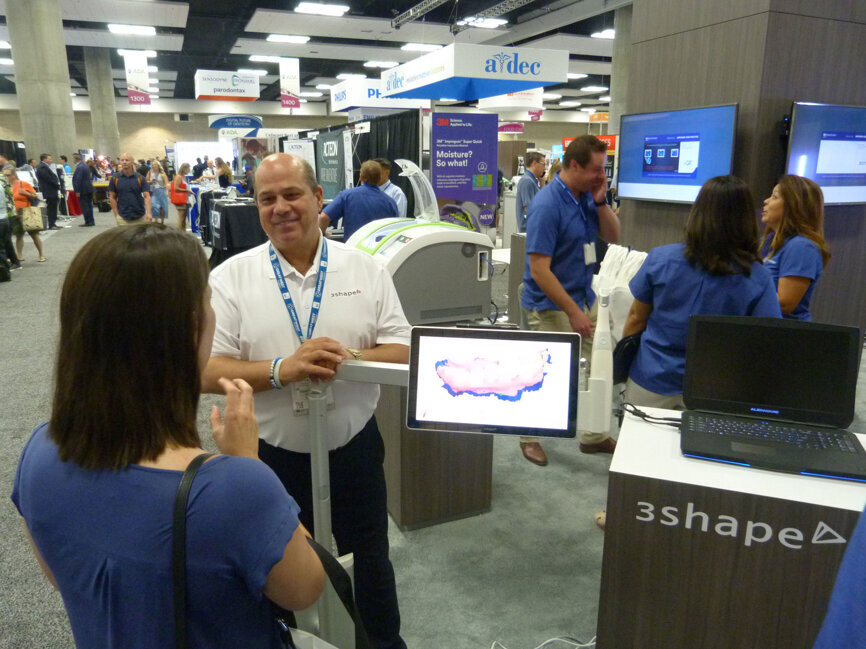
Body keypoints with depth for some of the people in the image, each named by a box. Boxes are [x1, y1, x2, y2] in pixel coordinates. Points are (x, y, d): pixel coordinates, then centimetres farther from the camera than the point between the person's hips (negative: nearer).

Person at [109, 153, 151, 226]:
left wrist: (148, 213, -22)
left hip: (140, 218, 0)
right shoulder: (115, 178, 1)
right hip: (122, 219, 0)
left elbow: (147, 196, -8)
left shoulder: (140, 178, -2)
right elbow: (112, 197, 6)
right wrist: (116, 215, -1)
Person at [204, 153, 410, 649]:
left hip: (355, 447, 1)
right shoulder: (231, 278, -7)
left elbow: (403, 353, -6)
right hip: (272, 455, 0)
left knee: (370, 562, 22)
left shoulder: (366, 269, -4)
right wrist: (282, 369, -28)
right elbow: (209, 372, -11)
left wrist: (347, 358, -25)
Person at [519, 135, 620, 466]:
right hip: (550, 304, -7)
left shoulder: (587, 196, 2)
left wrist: (601, 202, -8)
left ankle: (594, 436, 32)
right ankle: (530, 436, 27)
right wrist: (573, 312, -23)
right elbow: (539, 269, -24)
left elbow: (613, 236, 10)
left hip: (584, 297, 8)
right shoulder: (547, 205, -21)